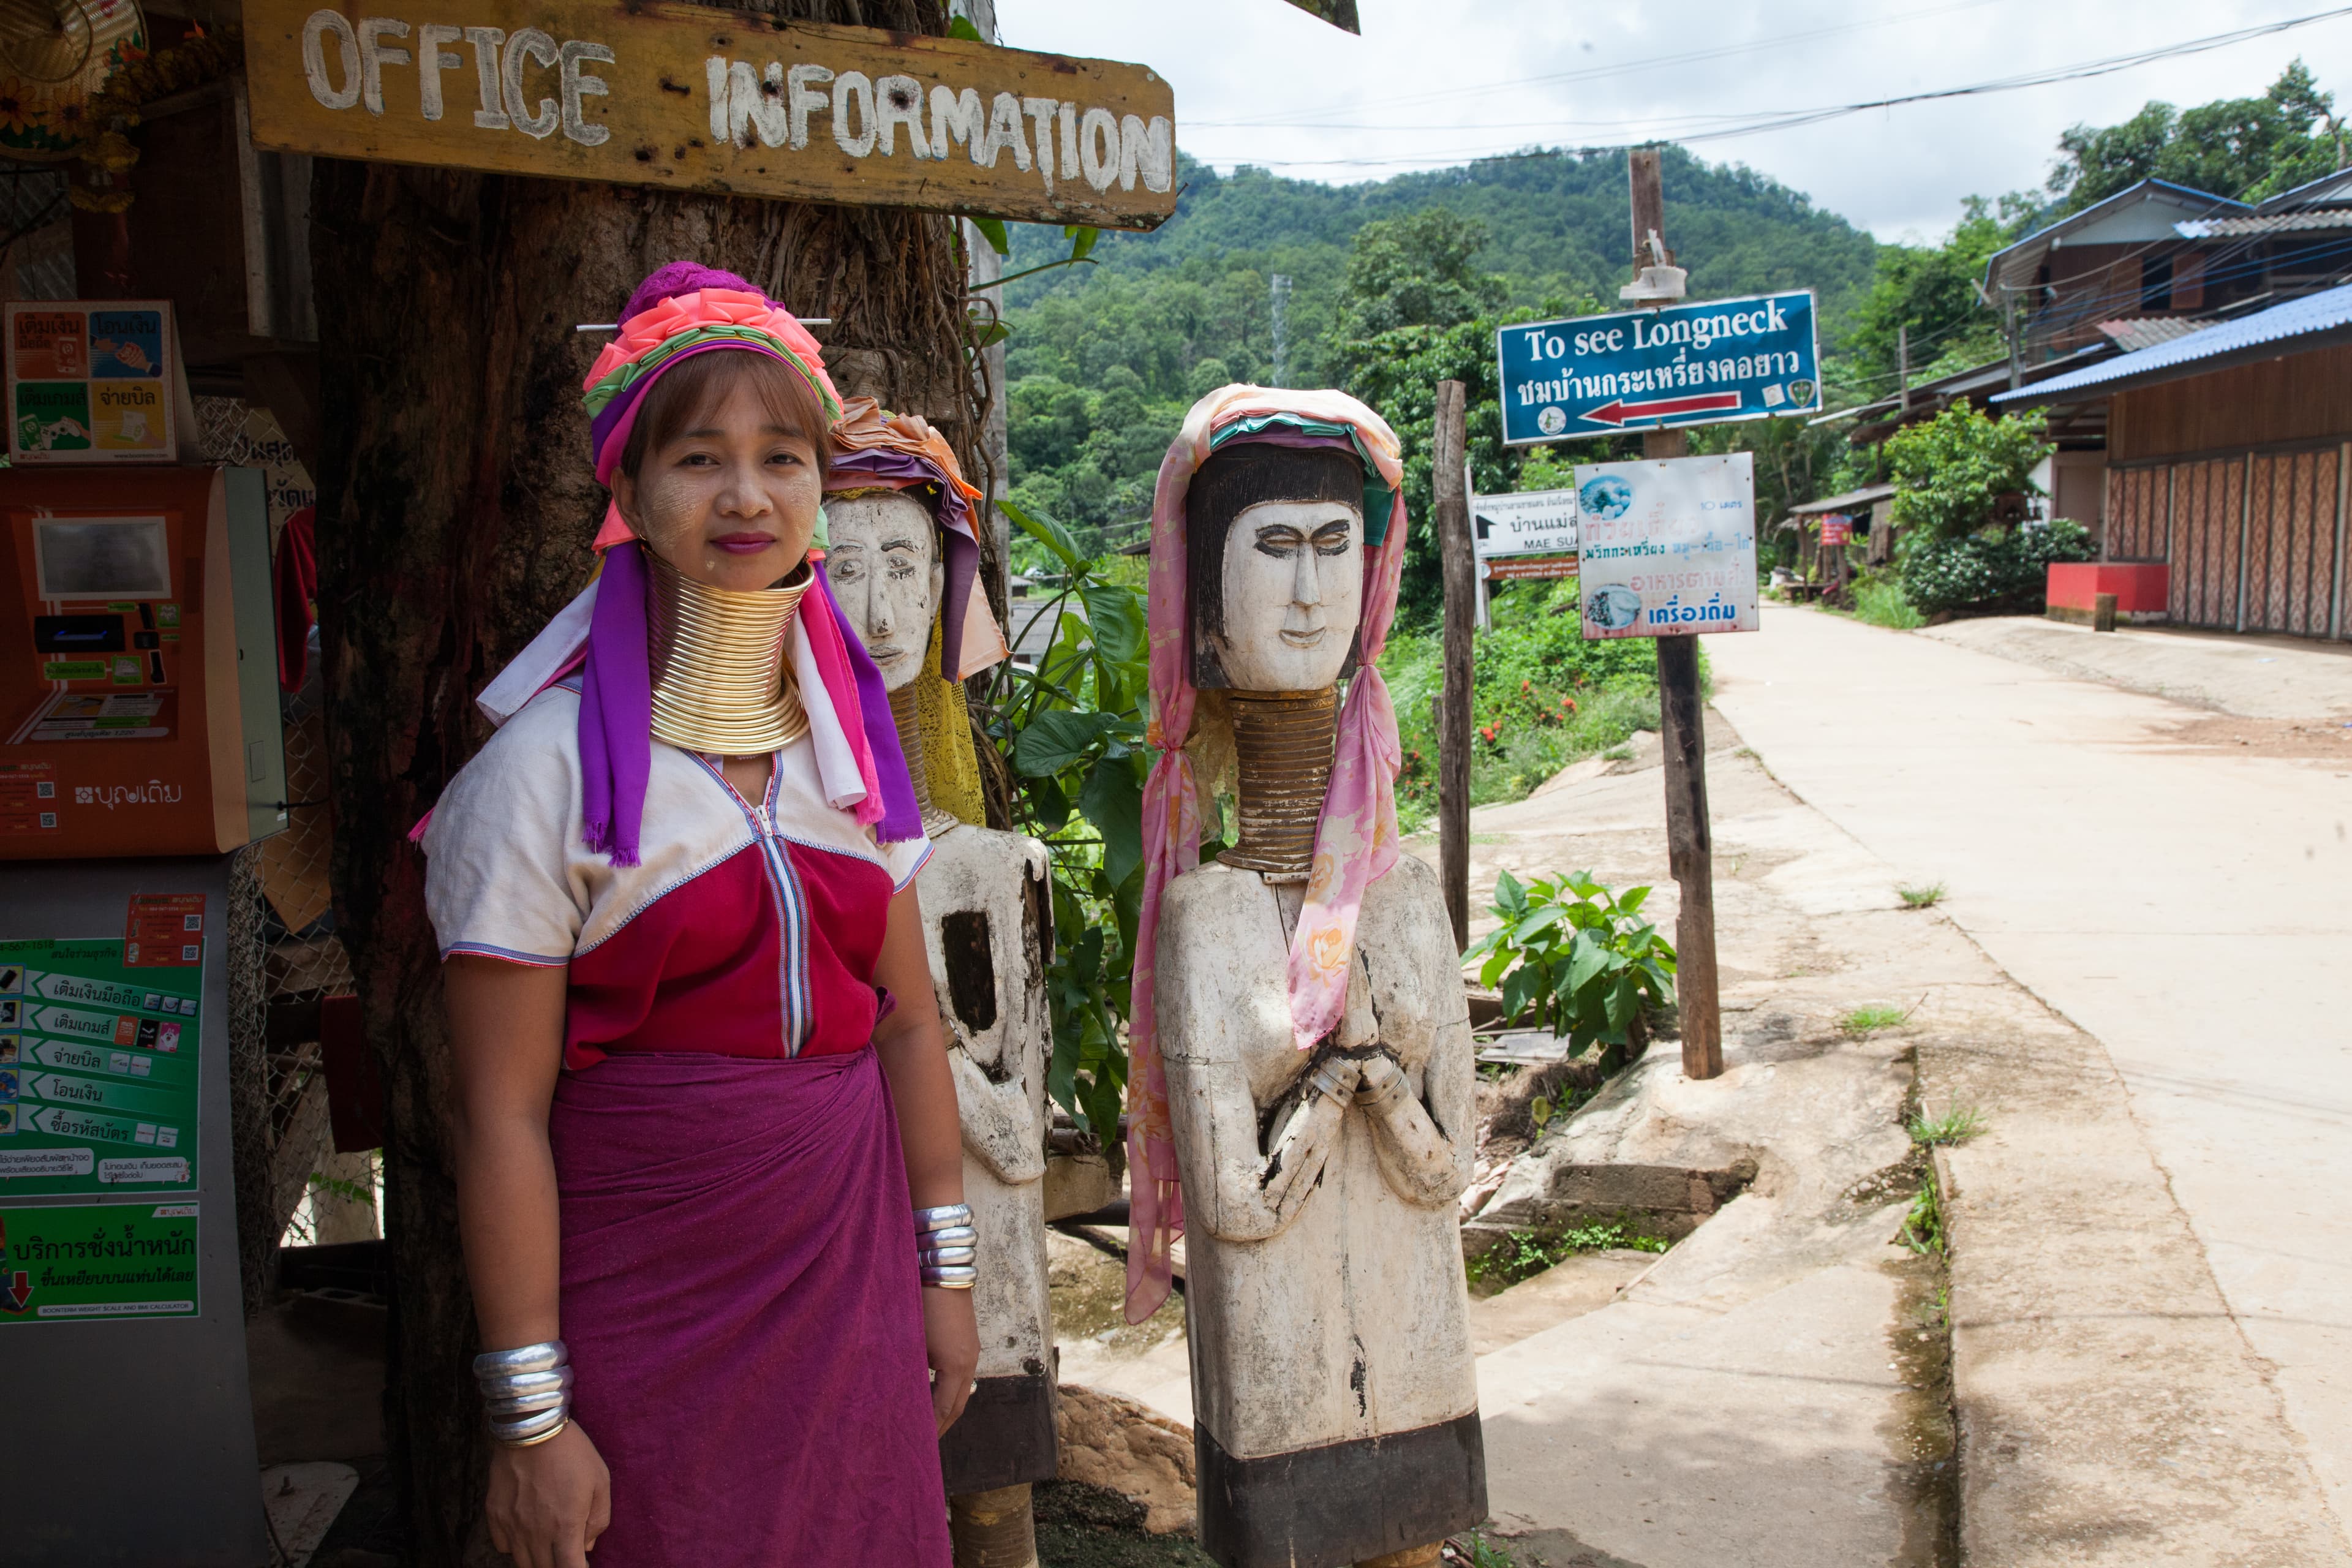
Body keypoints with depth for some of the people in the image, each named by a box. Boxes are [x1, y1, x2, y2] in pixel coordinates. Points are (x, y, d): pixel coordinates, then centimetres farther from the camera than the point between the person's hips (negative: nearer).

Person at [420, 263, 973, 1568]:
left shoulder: (849, 736, 4)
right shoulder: (548, 765, -13)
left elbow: (906, 1017, 10)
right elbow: (501, 1113, -13)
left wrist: (944, 1267, 10)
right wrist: (529, 1413, -12)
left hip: (849, 1286, 5)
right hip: (646, 1303, -5)